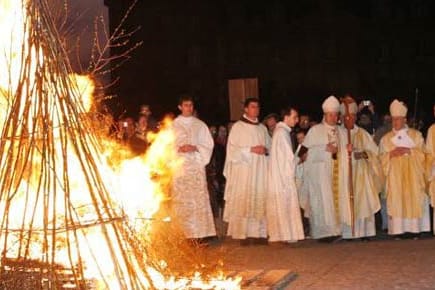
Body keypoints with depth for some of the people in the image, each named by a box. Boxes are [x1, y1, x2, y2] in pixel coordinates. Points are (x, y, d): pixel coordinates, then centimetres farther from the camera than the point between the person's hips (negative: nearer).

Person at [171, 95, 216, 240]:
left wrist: (195, 148, -8)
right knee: (181, 201, -5)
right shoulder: (173, 125, 10)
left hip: (197, 165, 1)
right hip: (179, 166, 0)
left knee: (199, 198, -7)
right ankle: (184, 233, -3)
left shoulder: (200, 125, 12)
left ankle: (201, 232, -6)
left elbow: (208, 145, 10)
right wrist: (179, 149, -11)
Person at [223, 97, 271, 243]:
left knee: (260, 200, -1)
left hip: (260, 170, 5)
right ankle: (243, 234, -8)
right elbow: (232, 149, -5)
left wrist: (265, 150, -3)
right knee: (244, 200, -9)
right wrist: (251, 149, -14)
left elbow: (269, 146, 20)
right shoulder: (238, 126, 2)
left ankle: (258, 233, 1)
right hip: (243, 170, -4)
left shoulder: (262, 128, 16)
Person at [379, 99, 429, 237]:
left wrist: (408, 150, -13)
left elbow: (422, 153, 2)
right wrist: (391, 154, -11)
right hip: (395, 176, 1)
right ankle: (398, 229, -8)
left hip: (412, 175, -1)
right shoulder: (386, 138, 11)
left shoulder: (416, 135, 7)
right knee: (396, 201, -7)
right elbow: (382, 158, 8)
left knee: (413, 199, -7)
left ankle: (414, 228, -5)